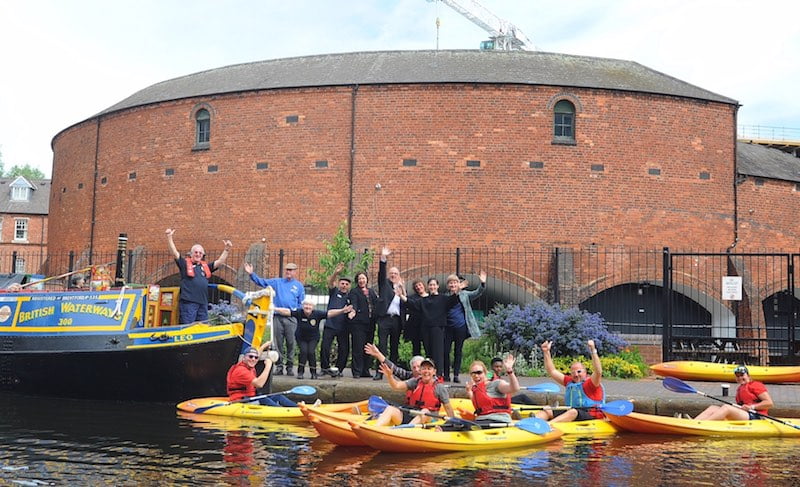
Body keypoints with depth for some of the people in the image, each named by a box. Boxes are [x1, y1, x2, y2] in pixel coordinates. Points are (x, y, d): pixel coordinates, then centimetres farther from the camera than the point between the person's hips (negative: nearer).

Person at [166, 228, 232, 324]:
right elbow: (175, 253, -2)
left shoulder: (206, 267, 18)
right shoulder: (185, 264, 6)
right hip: (188, 302, -5)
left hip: (203, 303, 5)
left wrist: (227, 250, 3)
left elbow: (219, 262, 15)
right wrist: (169, 238, -13)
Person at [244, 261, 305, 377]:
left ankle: (289, 367, 6)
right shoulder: (277, 282, 14)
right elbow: (261, 281, 7)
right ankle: (278, 366, 7)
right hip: (277, 317, 1)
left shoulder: (299, 285, 11)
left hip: (291, 318, -1)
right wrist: (251, 274, -5)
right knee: (277, 343, 2)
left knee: (291, 343, -1)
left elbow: (301, 303, 10)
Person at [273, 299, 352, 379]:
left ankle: (313, 372, 1)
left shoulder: (317, 314, -17)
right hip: (301, 338, 0)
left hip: (313, 338, 0)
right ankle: (300, 372, -3)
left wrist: (342, 311, -33)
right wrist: (274, 309, -32)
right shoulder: (299, 313, -17)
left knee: (311, 352, -20)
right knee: (303, 351, -21)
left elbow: (330, 313, -23)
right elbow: (287, 311, -22)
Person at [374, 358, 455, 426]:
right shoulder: (415, 382, 9)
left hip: (427, 419, -3)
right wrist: (389, 376, -21)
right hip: (407, 416, 3)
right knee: (390, 409, -21)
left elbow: (448, 407, 6)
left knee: (425, 412, -35)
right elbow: (397, 386, -3)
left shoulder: (439, 387, 3)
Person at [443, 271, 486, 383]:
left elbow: (477, 293, -8)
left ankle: (456, 375, 11)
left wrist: (483, 284, -24)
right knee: (445, 351, 0)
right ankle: (446, 375, 10)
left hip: (461, 327, 0)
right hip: (448, 328, 0)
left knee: (458, 352, 5)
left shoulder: (464, 294, 4)